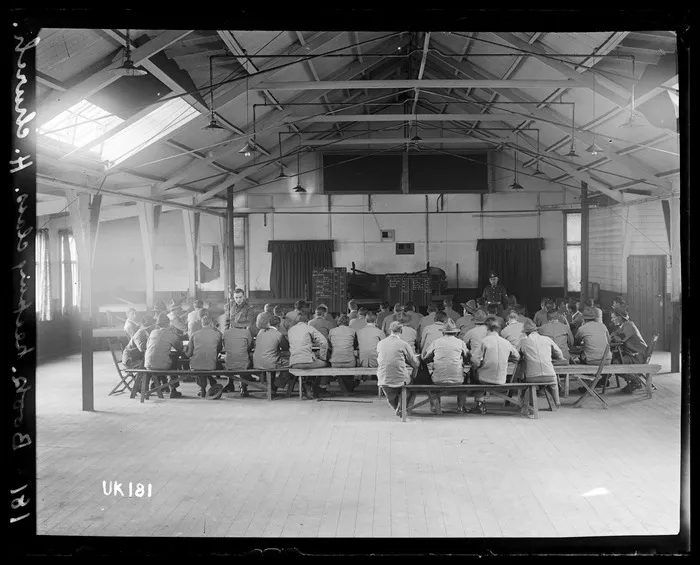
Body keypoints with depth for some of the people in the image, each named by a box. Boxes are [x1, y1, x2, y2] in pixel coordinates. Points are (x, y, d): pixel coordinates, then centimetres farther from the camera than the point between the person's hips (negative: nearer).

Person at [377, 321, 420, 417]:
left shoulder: (380, 344, 2)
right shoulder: (403, 344, -9)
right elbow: (415, 364, 0)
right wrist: (417, 358, 25)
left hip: (383, 381, 4)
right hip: (400, 380, -4)